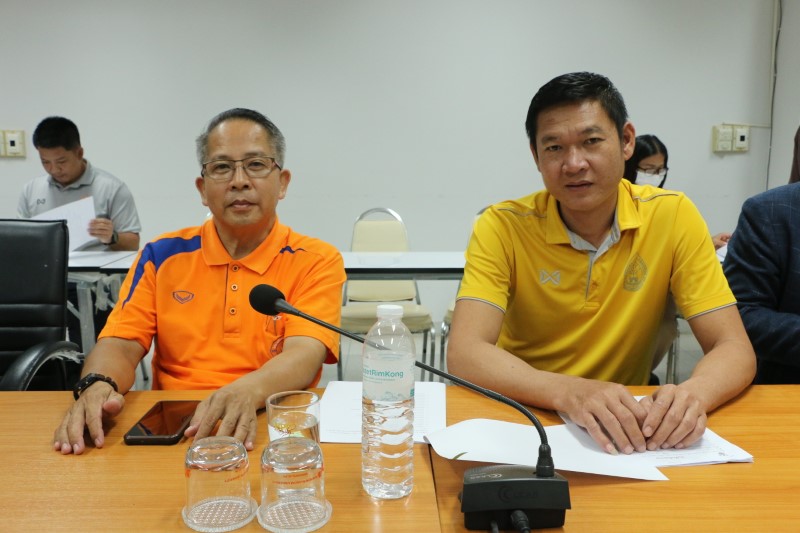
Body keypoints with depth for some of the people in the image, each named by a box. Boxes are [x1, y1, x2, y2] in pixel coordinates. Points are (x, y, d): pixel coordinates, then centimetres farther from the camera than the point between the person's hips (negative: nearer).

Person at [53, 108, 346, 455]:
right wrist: (97, 386, -19)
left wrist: (248, 392, -36)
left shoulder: (316, 261, 0)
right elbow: (121, 345, 5)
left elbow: (306, 354, -14)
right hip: (171, 431, 4)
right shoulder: (162, 256, 10)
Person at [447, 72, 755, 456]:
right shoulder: (503, 226, -12)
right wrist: (569, 392, -39)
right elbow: (464, 355, -22)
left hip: (626, 427, 2)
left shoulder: (672, 215, -8)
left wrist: (691, 395, -32)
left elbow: (735, 350, -9)